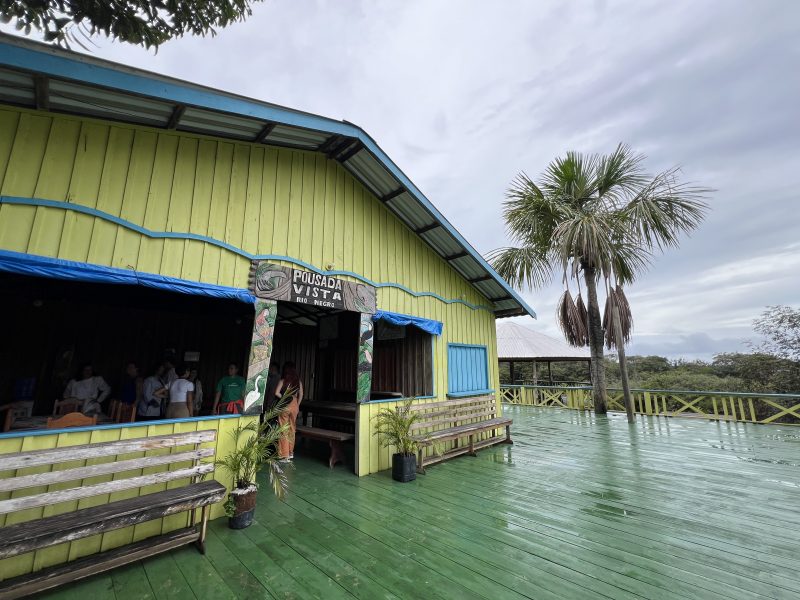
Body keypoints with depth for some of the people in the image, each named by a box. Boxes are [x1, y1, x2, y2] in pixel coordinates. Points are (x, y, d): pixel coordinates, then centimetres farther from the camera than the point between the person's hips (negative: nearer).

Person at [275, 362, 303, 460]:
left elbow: (277, 393, -18)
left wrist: (284, 398, -2)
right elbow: (301, 395, 7)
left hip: (284, 406, -4)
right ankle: (291, 452, 26)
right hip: (294, 406, 4)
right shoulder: (298, 381, 2)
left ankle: (284, 454, 8)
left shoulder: (283, 380, -8)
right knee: (292, 429, 16)